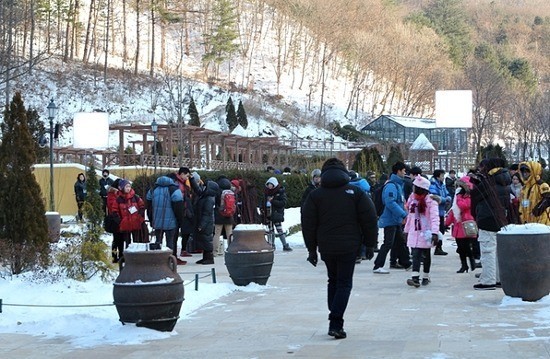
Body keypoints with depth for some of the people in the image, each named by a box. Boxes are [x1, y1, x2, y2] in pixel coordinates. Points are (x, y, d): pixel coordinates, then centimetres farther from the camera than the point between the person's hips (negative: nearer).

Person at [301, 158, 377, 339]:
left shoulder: (315, 195, 3)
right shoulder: (356, 192, 0)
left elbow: (308, 224, 4)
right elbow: (369, 220, 0)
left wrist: (311, 249, 11)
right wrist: (369, 244, 7)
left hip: (326, 247, 2)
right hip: (349, 247, -2)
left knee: (333, 281, 18)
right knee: (344, 283, 2)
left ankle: (335, 322, 18)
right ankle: (335, 323, -10)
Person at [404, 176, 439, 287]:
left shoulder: (430, 201, -12)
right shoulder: (412, 199, 9)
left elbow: (435, 218, -19)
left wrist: (435, 233, -27)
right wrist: (406, 230, 19)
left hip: (426, 233, -5)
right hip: (414, 232, 5)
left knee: (426, 255, 9)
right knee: (415, 255, -6)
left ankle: (426, 277, 21)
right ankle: (415, 278, -14)